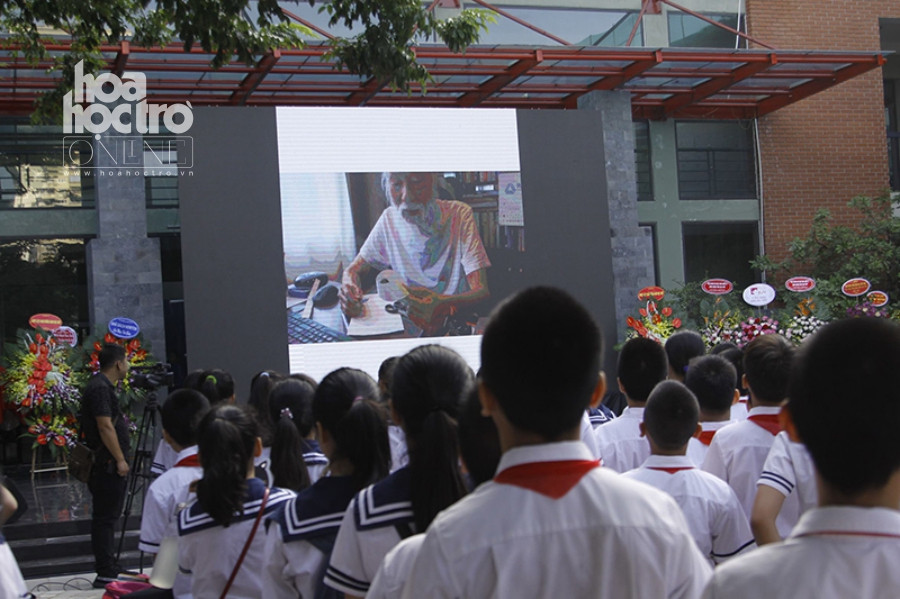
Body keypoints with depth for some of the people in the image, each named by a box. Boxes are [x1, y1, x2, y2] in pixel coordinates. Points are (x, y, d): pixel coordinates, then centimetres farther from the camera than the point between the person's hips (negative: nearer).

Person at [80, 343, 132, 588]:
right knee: (105, 517, -7)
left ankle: (109, 569, 20)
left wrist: (120, 459, 22)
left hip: (106, 466, 11)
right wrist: (120, 459, -19)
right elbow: (105, 426, -21)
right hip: (107, 465, -11)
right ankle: (105, 573, -5)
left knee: (107, 517, 14)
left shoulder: (102, 386, 17)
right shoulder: (100, 388, -15)